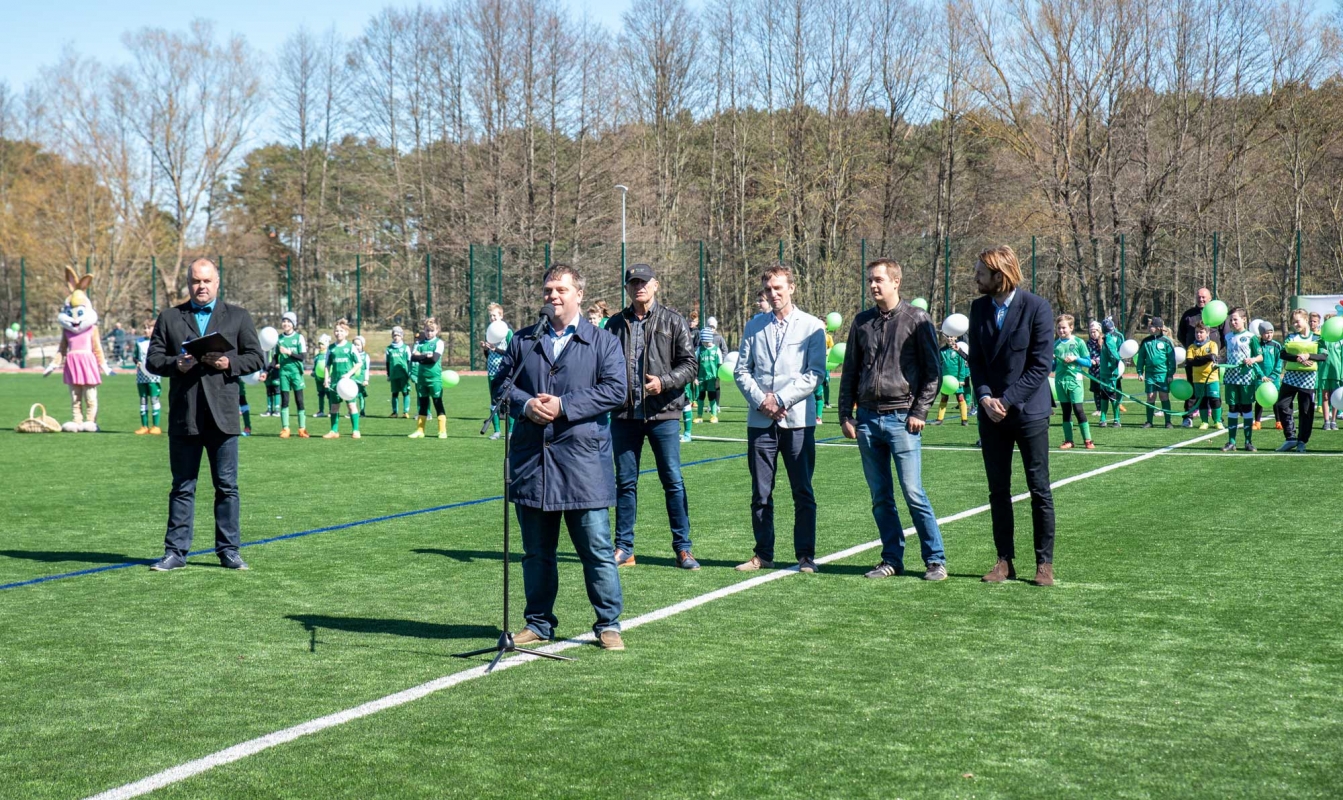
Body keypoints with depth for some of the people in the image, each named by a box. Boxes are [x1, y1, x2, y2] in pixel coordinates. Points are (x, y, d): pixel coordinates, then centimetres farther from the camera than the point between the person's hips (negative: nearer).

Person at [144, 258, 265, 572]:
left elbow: (256, 357, 6)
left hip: (222, 416, 0)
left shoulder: (238, 316, 11)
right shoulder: (169, 318, 12)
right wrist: (175, 364, -12)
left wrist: (229, 364, -11)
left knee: (227, 486, 2)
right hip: (183, 417, 1)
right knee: (182, 487, 6)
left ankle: (229, 550, 10)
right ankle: (176, 551, 10)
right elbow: (152, 360, 8)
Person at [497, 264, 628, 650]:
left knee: (597, 549, -1)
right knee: (536, 552, 11)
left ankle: (608, 625, 9)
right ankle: (539, 624, 22)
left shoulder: (603, 343, 3)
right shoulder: (524, 341, 14)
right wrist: (525, 404, -9)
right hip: (531, 460, 4)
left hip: (584, 463, -3)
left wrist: (564, 406, -15)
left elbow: (616, 389, -8)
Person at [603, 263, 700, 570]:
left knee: (673, 481, 0)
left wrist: (664, 381, -16)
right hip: (624, 415, 2)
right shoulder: (616, 324, 10)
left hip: (663, 412, -2)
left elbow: (690, 364, 0)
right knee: (625, 482, 7)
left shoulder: (674, 322, 3)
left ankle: (682, 547, 9)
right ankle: (624, 548, 15)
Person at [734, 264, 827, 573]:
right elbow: (741, 370, 8)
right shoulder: (754, 326, 11)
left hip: (798, 420, -3)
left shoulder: (812, 326, 1)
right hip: (760, 420, 3)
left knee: (803, 493, 1)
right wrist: (760, 400, -7)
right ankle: (763, 555, 14)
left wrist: (780, 399, -12)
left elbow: (815, 374, -5)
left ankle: (805, 556, 9)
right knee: (760, 494, 6)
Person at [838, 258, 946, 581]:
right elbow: (849, 373, 16)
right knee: (880, 497, 7)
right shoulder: (862, 322, 12)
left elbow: (933, 371, -2)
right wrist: (845, 415, 9)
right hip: (867, 419, 5)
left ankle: (935, 560, 2)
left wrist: (920, 412, -9)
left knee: (914, 493, -7)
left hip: (901, 418, -5)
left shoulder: (916, 320, -1)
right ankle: (892, 559, 16)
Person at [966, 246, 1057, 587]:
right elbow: (976, 360, 8)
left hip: (1029, 411, -5)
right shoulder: (979, 308, 6)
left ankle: (1044, 563, 9)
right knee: (998, 491, 7)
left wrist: (1007, 400, -15)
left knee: (1039, 490, 2)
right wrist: (985, 398, -9)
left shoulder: (1037, 308, -9)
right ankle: (1005, 561, 14)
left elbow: (1041, 364, -11)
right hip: (992, 413, 5)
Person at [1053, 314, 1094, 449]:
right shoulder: (1055, 344, 8)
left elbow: (1088, 362, 0)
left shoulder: (1078, 342, -1)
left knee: (1078, 409, -9)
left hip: (1074, 380, -4)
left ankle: (1087, 439, -2)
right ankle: (1068, 440, 12)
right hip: (1060, 381, 4)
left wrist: (1075, 359, -14)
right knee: (1066, 410, 8)